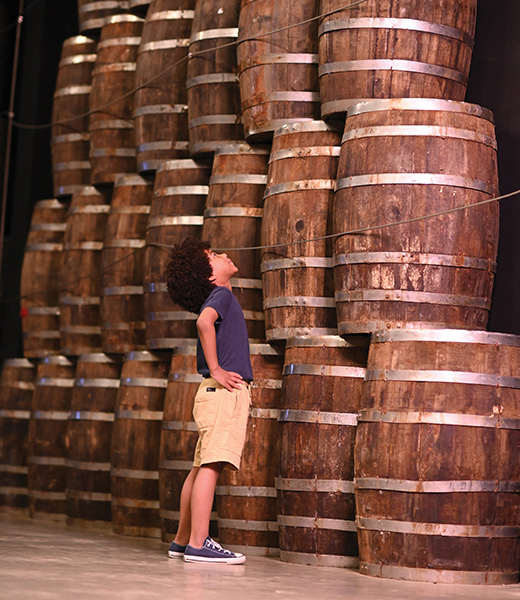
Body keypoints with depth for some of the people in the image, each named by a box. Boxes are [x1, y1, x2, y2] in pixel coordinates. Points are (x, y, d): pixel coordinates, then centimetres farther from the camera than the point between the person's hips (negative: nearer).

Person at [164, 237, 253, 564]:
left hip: (218, 392, 10)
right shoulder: (221, 295, -7)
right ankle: (198, 544, -17)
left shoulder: (221, 298, 21)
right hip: (223, 392, -10)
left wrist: (240, 381, 26)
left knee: (202, 467, 12)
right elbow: (204, 321, -27)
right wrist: (216, 371, -22)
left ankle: (183, 540, 19)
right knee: (210, 466, -13)